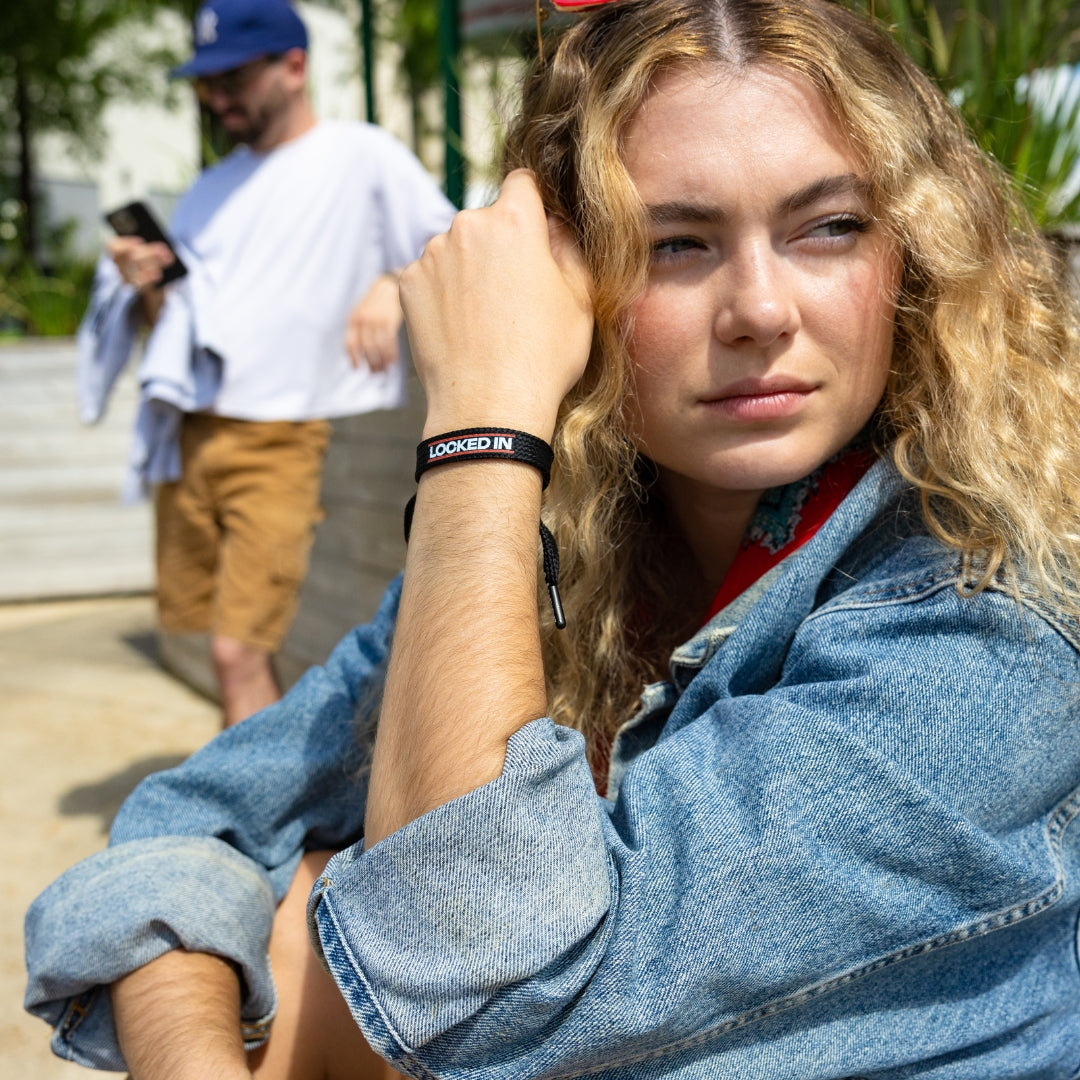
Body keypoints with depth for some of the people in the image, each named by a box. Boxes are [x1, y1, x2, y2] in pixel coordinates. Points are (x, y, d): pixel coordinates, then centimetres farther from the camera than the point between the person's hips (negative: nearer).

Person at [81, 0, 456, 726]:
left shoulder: (364, 156, 2)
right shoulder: (213, 189, 20)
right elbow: (175, 325, 20)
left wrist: (395, 286, -20)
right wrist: (145, 288, -2)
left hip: (279, 440, -6)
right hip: (188, 434, 6)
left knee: (239, 652, -13)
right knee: (224, 640, 10)